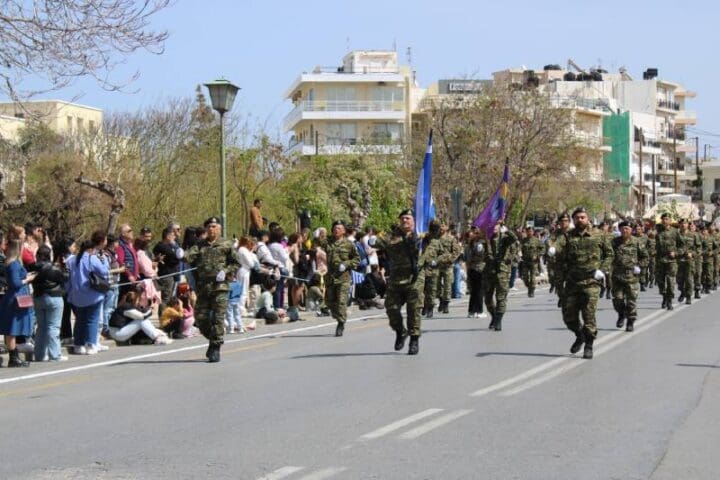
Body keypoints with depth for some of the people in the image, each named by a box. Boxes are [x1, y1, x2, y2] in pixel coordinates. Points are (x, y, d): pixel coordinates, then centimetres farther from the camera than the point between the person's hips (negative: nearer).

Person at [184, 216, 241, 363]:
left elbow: (236, 263, 6)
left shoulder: (226, 245, 6)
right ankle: (212, 340, 27)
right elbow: (190, 256, -3)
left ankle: (216, 348, -2)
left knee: (217, 318, -7)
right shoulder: (200, 245, 13)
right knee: (200, 318, 3)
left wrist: (225, 271, -10)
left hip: (219, 286, -3)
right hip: (203, 287, 4)